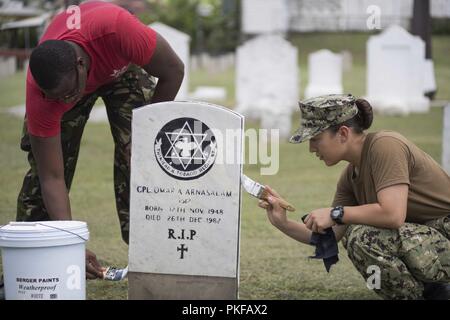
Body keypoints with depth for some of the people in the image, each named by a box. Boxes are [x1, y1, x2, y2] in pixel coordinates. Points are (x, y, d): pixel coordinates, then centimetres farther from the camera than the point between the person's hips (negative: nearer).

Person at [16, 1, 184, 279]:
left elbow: (173, 71, -28)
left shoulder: (116, 28, -48)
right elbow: (52, 178, -33)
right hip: (60, 75, 0)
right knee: (42, 166, -8)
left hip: (122, 66, 0)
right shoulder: (39, 94, -39)